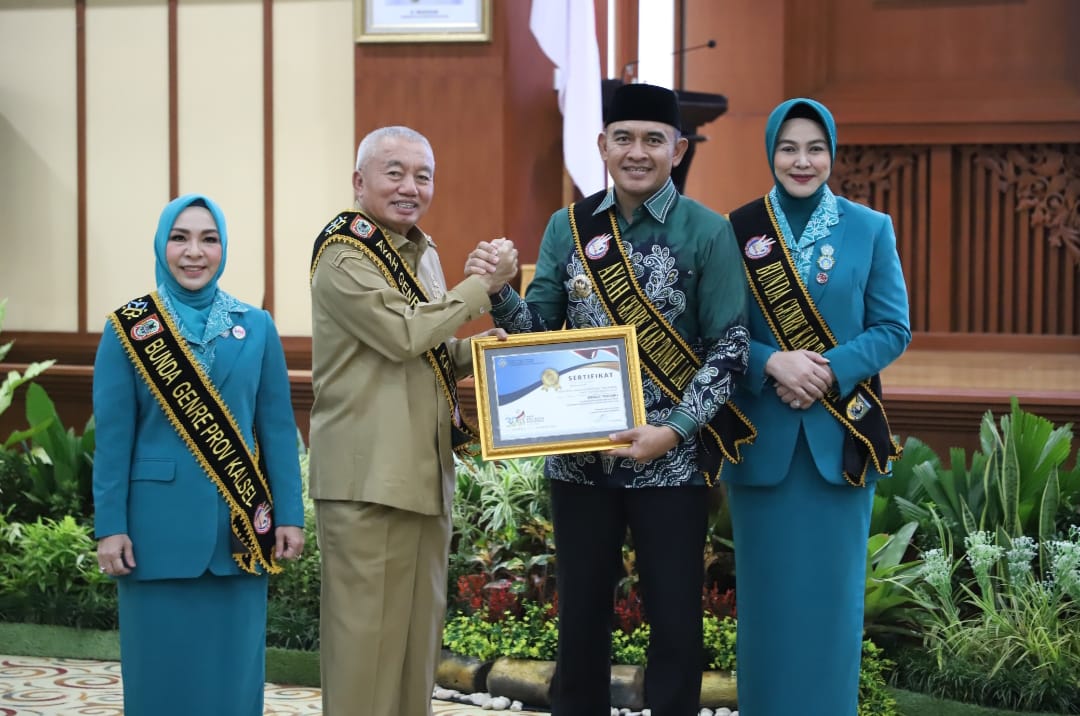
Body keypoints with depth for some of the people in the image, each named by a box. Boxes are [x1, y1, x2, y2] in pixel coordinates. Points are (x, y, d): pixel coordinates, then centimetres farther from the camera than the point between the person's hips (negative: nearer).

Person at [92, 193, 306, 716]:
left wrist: (289, 515, 1)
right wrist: (109, 527, -7)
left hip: (239, 525, 2)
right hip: (160, 525, -2)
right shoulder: (127, 330, 0)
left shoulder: (256, 328, 6)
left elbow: (278, 428, 6)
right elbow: (113, 437, -2)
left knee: (232, 666, 6)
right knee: (162, 669, 4)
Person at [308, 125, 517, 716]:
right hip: (368, 471, -8)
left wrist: (475, 350, 6)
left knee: (421, 622, 12)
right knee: (367, 626, -4)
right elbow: (403, 333, -20)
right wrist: (485, 285, -12)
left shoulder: (422, 253, 17)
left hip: (426, 468, 8)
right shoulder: (343, 255, -9)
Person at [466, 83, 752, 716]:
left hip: (671, 460, -3)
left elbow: (730, 347, -7)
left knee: (675, 619, 3)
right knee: (581, 615, 10)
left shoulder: (708, 233, -5)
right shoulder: (569, 228, 6)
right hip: (581, 456, 3)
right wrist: (497, 291, -13)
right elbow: (541, 329, 7)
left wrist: (673, 431, -17)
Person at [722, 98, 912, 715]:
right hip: (762, 434, 0)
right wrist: (772, 364, -18)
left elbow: (893, 330, -1)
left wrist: (829, 371, -16)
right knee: (767, 586, 6)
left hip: (841, 433, 0)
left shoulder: (871, 229, 3)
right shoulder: (740, 229, 3)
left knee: (832, 587, 4)